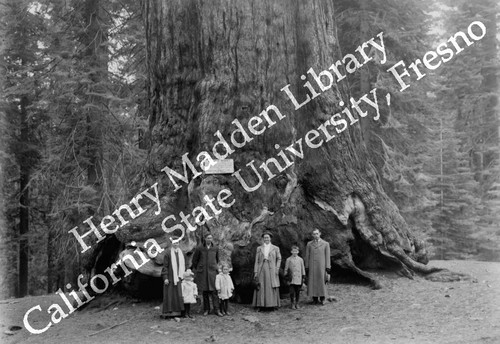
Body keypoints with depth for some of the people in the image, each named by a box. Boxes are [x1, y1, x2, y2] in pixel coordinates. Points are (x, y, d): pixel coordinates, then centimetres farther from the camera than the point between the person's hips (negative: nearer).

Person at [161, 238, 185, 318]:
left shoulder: (181, 253, 11)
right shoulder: (168, 253, -6)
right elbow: (165, 266, -8)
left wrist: (183, 275, 13)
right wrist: (165, 278, -13)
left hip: (178, 277, 5)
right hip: (170, 277, -5)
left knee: (178, 294, 2)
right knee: (169, 295, -3)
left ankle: (178, 311, 7)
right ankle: (168, 312, 0)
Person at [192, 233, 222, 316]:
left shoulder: (215, 248, 4)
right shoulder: (199, 248, -1)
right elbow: (194, 259, 10)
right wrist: (195, 269, 13)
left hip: (212, 271, 0)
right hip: (202, 272, 0)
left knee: (214, 291, -6)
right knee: (205, 291, 3)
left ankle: (217, 310, -4)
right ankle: (206, 309, 12)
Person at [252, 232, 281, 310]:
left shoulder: (275, 248, 7)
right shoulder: (259, 248, 10)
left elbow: (279, 259, 11)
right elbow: (256, 261, 7)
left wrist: (277, 269, -2)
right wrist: (255, 272, 0)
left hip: (271, 271, -1)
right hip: (261, 270, 1)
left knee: (272, 288, -1)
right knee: (261, 288, -1)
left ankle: (273, 305, 6)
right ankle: (261, 305, 4)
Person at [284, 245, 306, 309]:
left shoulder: (300, 259, 7)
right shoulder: (288, 259, 2)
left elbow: (302, 269, 13)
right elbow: (286, 269, 6)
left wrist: (303, 277, 11)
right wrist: (286, 277, 2)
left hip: (298, 279, 2)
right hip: (291, 279, -2)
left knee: (298, 291, 6)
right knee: (292, 291, -4)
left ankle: (297, 304, 20)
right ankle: (293, 304, 7)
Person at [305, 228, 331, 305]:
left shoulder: (326, 244, 1)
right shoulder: (309, 244, 6)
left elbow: (327, 257, 1)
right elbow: (307, 257, 7)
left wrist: (328, 269, -5)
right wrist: (306, 269, 2)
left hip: (321, 267, -1)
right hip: (312, 267, 1)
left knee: (322, 282, 0)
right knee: (313, 283, 0)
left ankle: (322, 299, 8)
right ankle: (314, 299, 6)